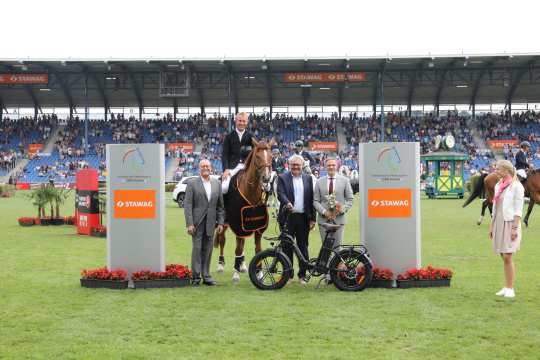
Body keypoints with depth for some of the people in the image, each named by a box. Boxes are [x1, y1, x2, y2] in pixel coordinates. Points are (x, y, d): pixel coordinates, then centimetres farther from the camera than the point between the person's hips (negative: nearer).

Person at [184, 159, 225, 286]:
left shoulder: (217, 183, 10)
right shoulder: (192, 183, -2)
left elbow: (220, 205, 11)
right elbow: (187, 205, -6)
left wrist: (220, 222, 4)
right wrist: (189, 224, -13)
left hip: (210, 222, 3)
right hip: (197, 222, -3)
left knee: (207, 250, 8)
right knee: (197, 249, -2)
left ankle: (206, 276, 15)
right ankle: (196, 277, 4)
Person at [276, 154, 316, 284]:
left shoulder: (308, 179, 11)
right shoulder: (282, 178, 2)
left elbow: (311, 199, 9)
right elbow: (281, 194, -12)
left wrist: (312, 218, 4)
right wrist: (287, 203, -33)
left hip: (303, 218, 2)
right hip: (288, 217, -2)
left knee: (303, 247, 6)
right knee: (287, 247, 4)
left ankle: (302, 275, 14)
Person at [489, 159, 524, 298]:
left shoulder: (516, 186, -9)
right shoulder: (498, 186, 13)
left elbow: (518, 210, -13)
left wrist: (515, 228, -18)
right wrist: (491, 226, 16)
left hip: (510, 223, -7)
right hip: (498, 223, 7)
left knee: (507, 257, -10)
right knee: (503, 257, 8)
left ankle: (510, 289, -4)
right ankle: (506, 287, 14)